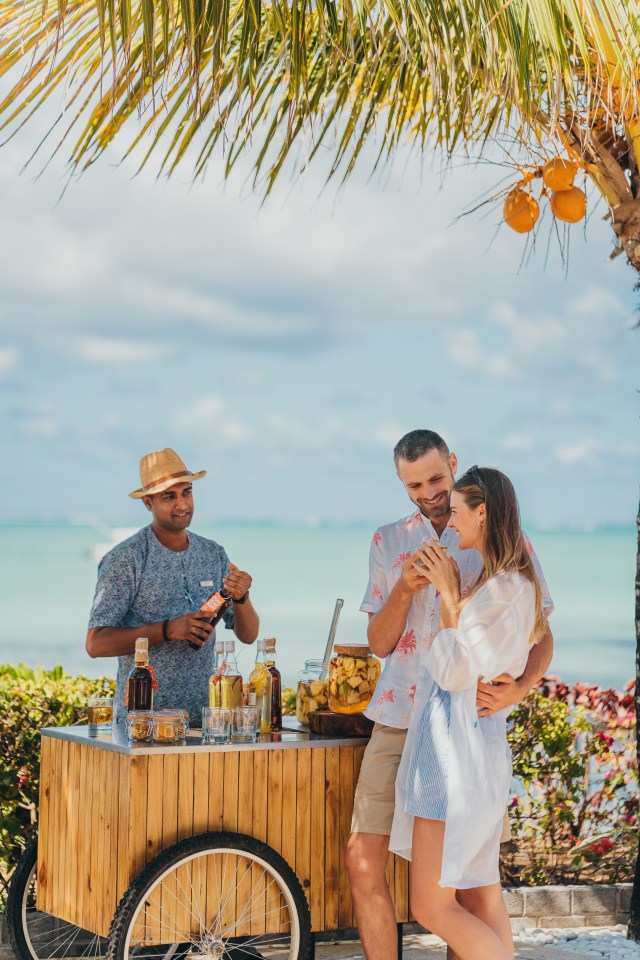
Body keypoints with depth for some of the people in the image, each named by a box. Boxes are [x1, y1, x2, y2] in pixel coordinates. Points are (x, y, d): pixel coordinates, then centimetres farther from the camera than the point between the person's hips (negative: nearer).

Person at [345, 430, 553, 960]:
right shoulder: (389, 542, 11)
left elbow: (541, 633, 2)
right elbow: (379, 643, 9)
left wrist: (521, 687, -19)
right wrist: (405, 587, -11)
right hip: (399, 720, 3)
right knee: (363, 861, -2)